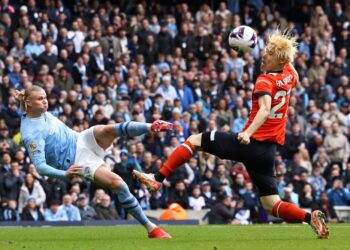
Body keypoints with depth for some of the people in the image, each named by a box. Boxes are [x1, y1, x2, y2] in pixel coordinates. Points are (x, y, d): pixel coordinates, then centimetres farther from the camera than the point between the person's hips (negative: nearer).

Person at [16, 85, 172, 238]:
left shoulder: (42, 113, 7)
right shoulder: (30, 133, -19)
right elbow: (40, 166, -25)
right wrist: (65, 174, -36)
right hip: (77, 160, -8)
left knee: (108, 130, -25)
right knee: (116, 182, -24)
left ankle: (152, 127, -40)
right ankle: (151, 228, -21)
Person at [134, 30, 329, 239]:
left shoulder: (265, 80, -12)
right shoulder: (290, 73, 7)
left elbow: (265, 109, -29)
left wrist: (248, 133, -43)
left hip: (251, 144, -6)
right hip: (270, 149, 6)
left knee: (195, 140, 7)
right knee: (272, 206, 9)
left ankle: (158, 179, 1)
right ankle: (311, 217, -13)